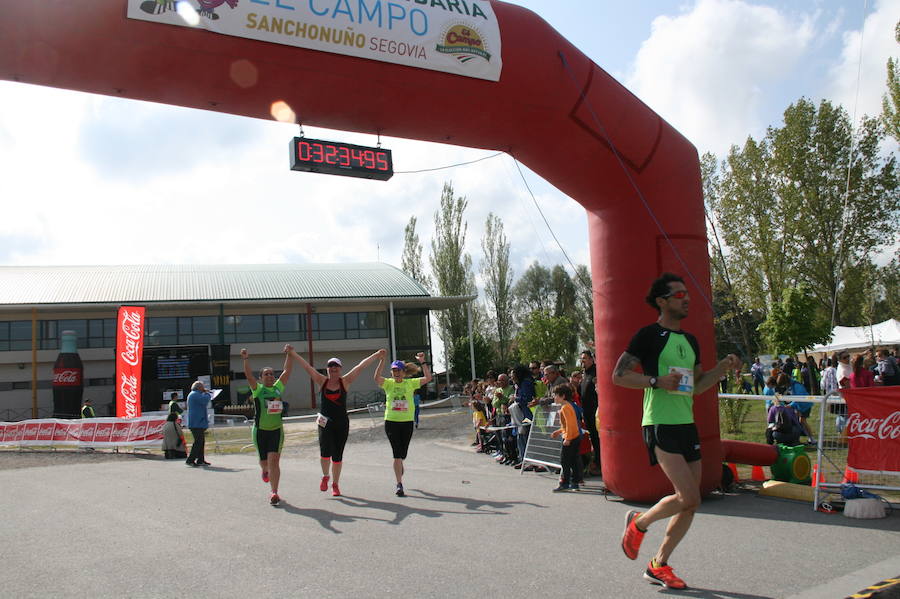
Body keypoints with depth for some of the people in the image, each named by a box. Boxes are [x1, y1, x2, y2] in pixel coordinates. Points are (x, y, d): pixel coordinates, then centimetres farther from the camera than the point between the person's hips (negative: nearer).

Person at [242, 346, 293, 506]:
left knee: (274, 461, -10)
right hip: (260, 430, -1)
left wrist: (289, 354, -6)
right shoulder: (257, 389, -1)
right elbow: (248, 375, -15)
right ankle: (265, 470, 50)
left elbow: (287, 371, 3)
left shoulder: (278, 387, 6)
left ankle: (274, 493, -8)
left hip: (276, 430, 1)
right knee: (264, 461, 12)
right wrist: (246, 359, -30)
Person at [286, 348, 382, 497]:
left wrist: (376, 356, -5)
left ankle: (335, 484, 25)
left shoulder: (345, 382, 1)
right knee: (325, 452, -16)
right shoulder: (322, 381, 3)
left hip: (342, 424, 0)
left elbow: (360, 367, -3)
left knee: (337, 456, 6)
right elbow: (306, 366, -1)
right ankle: (325, 476, 14)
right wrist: (292, 353, -6)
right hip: (325, 423, 0)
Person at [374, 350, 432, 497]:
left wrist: (422, 362, -13)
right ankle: (399, 484, -3)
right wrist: (381, 360, -28)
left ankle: (398, 470, 45)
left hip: (407, 422, 2)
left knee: (402, 454, 13)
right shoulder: (388, 383, 1)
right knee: (397, 453, -7)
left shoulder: (410, 383, 3)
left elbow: (428, 378, -6)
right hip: (391, 422, -2)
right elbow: (377, 377, -19)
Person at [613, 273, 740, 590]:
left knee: (691, 503, 7)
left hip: (687, 424, 8)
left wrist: (723, 368, 8)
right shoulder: (649, 335, -7)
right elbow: (619, 376, -10)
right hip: (660, 425, -8)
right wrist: (657, 381, -21)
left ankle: (658, 565, 21)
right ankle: (639, 522, 12)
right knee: (689, 498, -15)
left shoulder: (690, 341, 16)